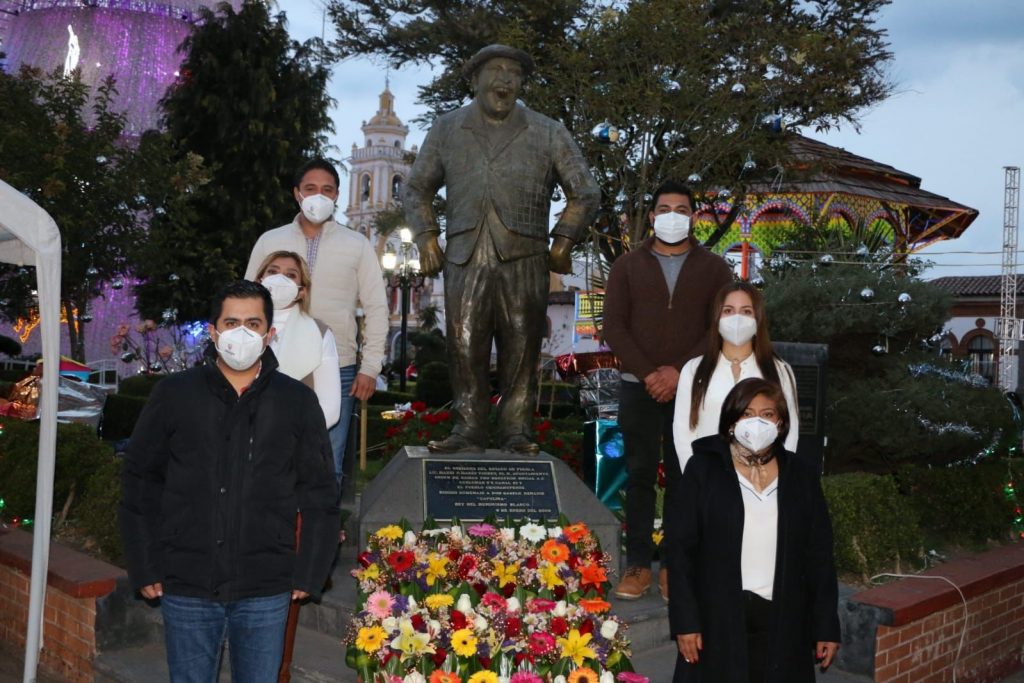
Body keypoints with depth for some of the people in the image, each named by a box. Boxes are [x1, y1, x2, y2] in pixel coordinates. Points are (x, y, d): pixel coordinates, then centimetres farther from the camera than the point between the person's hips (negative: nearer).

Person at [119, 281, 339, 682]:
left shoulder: (298, 401, 0)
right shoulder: (173, 395, -1)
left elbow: (319, 495, 3)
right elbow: (140, 484, 4)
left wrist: (309, 574, -1)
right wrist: (143, 570, 1)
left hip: (266, 590, 0)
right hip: (186, 586, 0)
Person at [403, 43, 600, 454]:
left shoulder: (547, 134, 12)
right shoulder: (446, 131, 16)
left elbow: (585, 192, 16)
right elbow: (417, 189, 22)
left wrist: (564, 241, 7)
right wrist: (426, 237, 9)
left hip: (524, 260, -1)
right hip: (464, 259, 1)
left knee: (521, 351, -1)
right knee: (465, 348, -2)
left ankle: (517, 433, 6)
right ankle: (468, 430, 6)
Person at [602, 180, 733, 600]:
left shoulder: (713, 269, 7)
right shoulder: (627, 266, 7)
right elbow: (613, 326, 0)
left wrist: (679, 371, -12)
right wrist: (647, 374, -11)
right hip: (638, 387, 0)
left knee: (683, 477, 3)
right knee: (640, 475, 3)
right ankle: (638, 564, 9)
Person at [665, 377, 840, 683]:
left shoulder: (801, 476, 7)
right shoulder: (703, 469, -1)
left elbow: (819, 555, 8)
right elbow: (679, 548, -3)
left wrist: (826, 625, 4)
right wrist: (685, 621, -9)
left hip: (783, 620, 2)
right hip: (718, 618, -2)